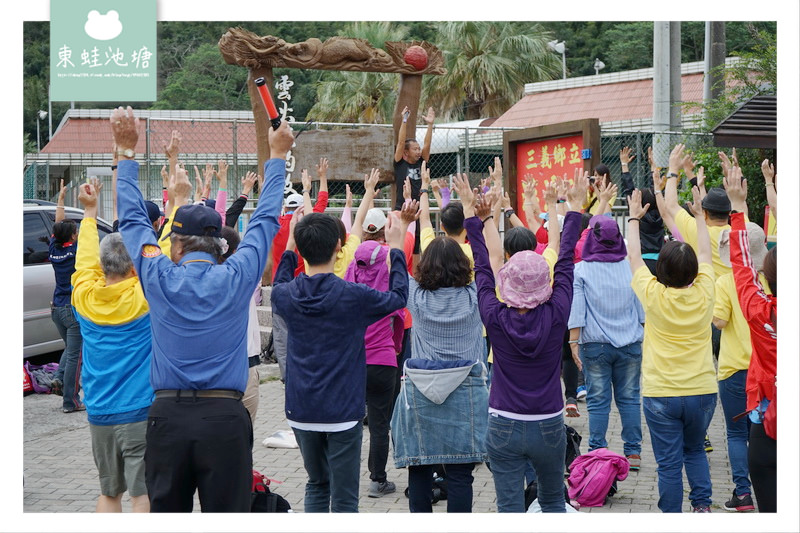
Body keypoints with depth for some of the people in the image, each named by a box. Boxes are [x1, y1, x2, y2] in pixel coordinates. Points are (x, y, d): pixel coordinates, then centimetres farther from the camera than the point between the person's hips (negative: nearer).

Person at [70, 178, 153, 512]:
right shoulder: (144, 297, -12)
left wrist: (90, 211, 23)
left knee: (109, 493, 17)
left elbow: (85, 259, 14)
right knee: (143, 496, -3)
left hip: (99, 415, 5)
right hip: (141, 412, -5)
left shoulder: (84, 296, -2)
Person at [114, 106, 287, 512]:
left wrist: (127, 151, 24)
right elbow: (265, 218, 13)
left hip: (168, 415, 1)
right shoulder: (236, 278, 0)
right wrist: (277, 156, 25)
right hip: (225, 418, -1)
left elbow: (132, 218, 15)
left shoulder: (159, 278, 1)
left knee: (166, 513, 8)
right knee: (227, 514, 1)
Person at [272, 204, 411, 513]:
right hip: (342, 411, -4)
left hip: (302, 411, 4)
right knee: (344, 497, 2)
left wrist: (290, 245, 23)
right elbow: (398, 297, 2)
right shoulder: (352, 296, -15)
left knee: (317, 485, 21)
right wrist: (395, 248, 9)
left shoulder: (286, 295, -5)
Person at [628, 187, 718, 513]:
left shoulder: (653, 295, -11)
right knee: (695, 449, 24)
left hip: (661, 394, -3)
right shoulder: (704, 294, -5)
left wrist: (634, 218, 19)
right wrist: (699, 215, 27)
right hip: (702, 391, 3)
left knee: (669, 463, 5)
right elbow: (705, 253, 13)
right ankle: (702, 505, 13)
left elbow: (634, 255, 5)